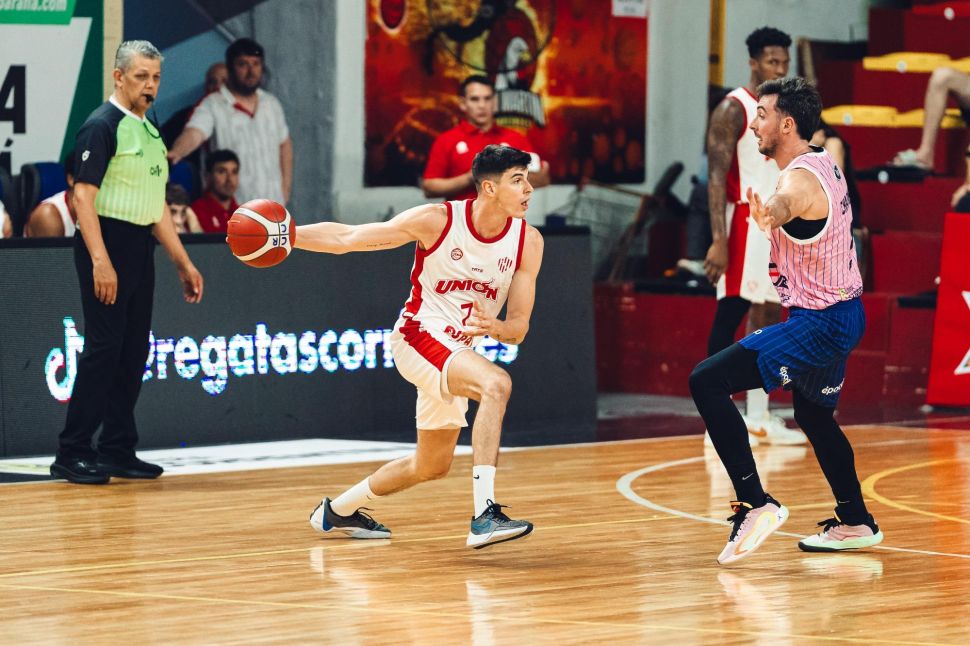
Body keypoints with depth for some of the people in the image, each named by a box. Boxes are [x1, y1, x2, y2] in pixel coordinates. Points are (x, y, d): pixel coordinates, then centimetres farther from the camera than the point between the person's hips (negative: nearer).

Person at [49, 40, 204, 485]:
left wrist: (183, 262, 21)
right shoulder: (102, 126, -10)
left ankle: (118, 451, 15)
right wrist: (100, 261, -24)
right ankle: (71, 455, -6)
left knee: (133, 352, 9)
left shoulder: (149, 131, 17)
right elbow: (83, 196, -16)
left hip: (140, 248, 9)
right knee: (103, 348, -10)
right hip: (107, 245, -9)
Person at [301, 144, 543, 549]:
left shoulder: (528, 242, -6)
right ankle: (484, 516, -39)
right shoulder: (437, 220, -17)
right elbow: (347, 238, -9)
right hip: (418, 334, -7)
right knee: (496, 384, -33)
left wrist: (493, 327, -28)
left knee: (431, 466, 18)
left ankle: (338, 511, 42)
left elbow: (518, 328, -4)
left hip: (458, 352, 7)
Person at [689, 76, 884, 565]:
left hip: (820, 321, -11)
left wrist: (768, 215, -70)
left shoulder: (800, 179, -22)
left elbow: (783, 205, -49)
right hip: (843, 312, 11)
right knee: (813, 414, 30)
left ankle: (755, 502, -21)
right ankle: (856, 524, 40)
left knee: (708, 381, -17)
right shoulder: (824, 163, 8)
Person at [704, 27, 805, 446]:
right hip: (744, 224, -8)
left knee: (767, 318, 9)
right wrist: (719, 240, -22)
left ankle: (758, 417, 14)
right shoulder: (733, 109, -9)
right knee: (730, 315, -7)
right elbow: (717, 176, -15)